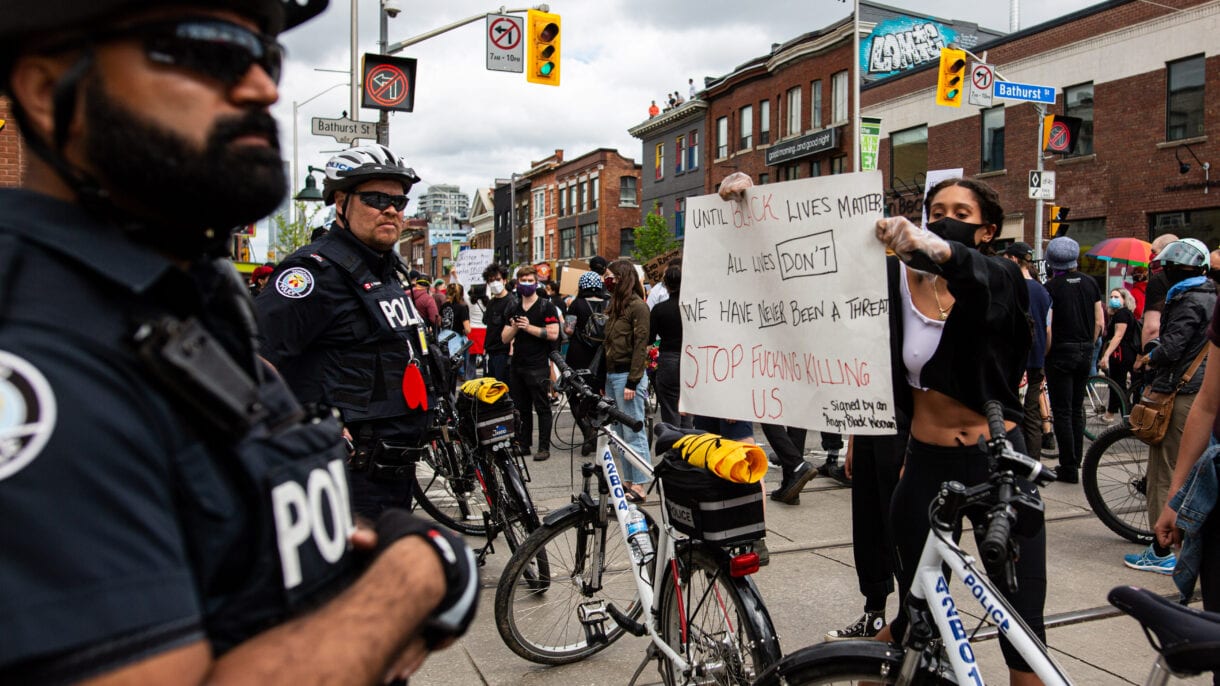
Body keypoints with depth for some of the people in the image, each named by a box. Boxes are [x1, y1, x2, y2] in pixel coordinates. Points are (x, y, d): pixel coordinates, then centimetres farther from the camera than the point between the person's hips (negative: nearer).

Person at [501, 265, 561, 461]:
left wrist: (529, 327, -16)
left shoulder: (546, 307, -3)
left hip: (538, 366, -6)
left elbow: (553, 334, -13)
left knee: (542, 408, -2)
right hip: (517, 364, 6)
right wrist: (514, 327, -8)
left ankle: (544, 447, 2)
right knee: (521, 407, 11)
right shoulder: (513, 309, 15)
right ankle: (523, 444, 20)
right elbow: (505, 338, 12)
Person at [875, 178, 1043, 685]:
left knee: (1023, 621, 5)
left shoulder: (1000, 281, -5)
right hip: (926, 464, 0)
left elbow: (976, 272, -29)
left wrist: (934, 249, -51)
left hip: (999, 461, 0)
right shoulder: (900, 281, -1)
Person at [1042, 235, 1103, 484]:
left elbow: (1047, 329, -15)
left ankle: (1069, 468, 2)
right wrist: (1087, 346, 17)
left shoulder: (1051, 287, -11)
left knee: (1062, 412, 0)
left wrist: (1044, 354, -2)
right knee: (1076, 410, 14)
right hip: (1085, 353, 6)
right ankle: (1076, 461, 20)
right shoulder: (1090, 283, 5)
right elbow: (1099, 322, 6)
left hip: (1060, 353, -6)